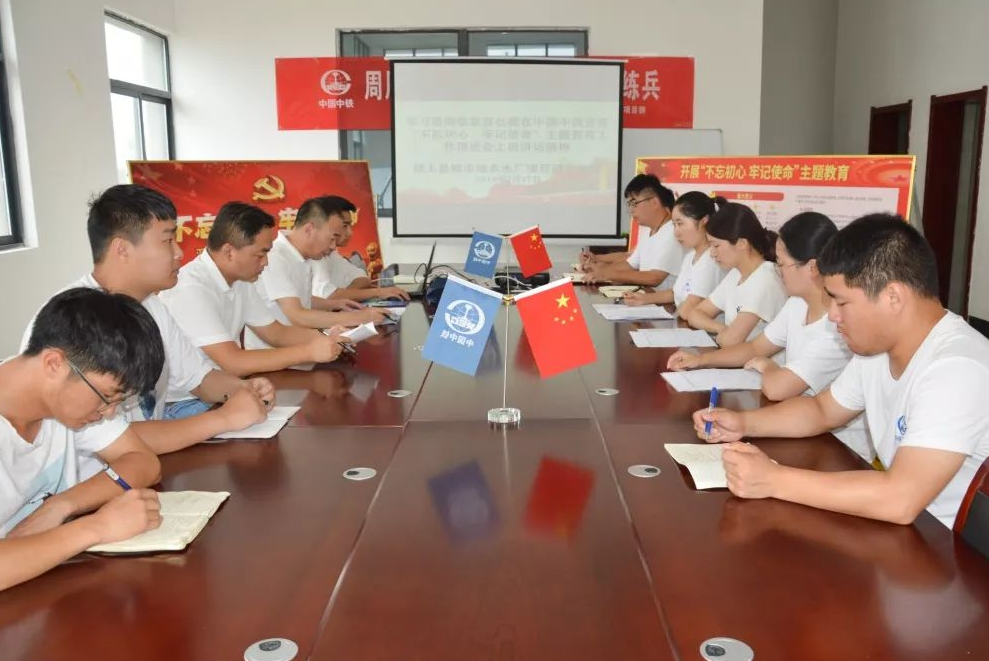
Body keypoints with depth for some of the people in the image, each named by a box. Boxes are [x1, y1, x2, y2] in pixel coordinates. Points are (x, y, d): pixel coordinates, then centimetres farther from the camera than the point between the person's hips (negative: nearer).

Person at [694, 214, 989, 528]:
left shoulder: (956, 369, -26)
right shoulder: (876, 347, 0)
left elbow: (900, 500, -34)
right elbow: (822, 410, 15)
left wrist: (773, 480, -28)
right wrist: (743, 423, -1)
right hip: (905, 529, 7)